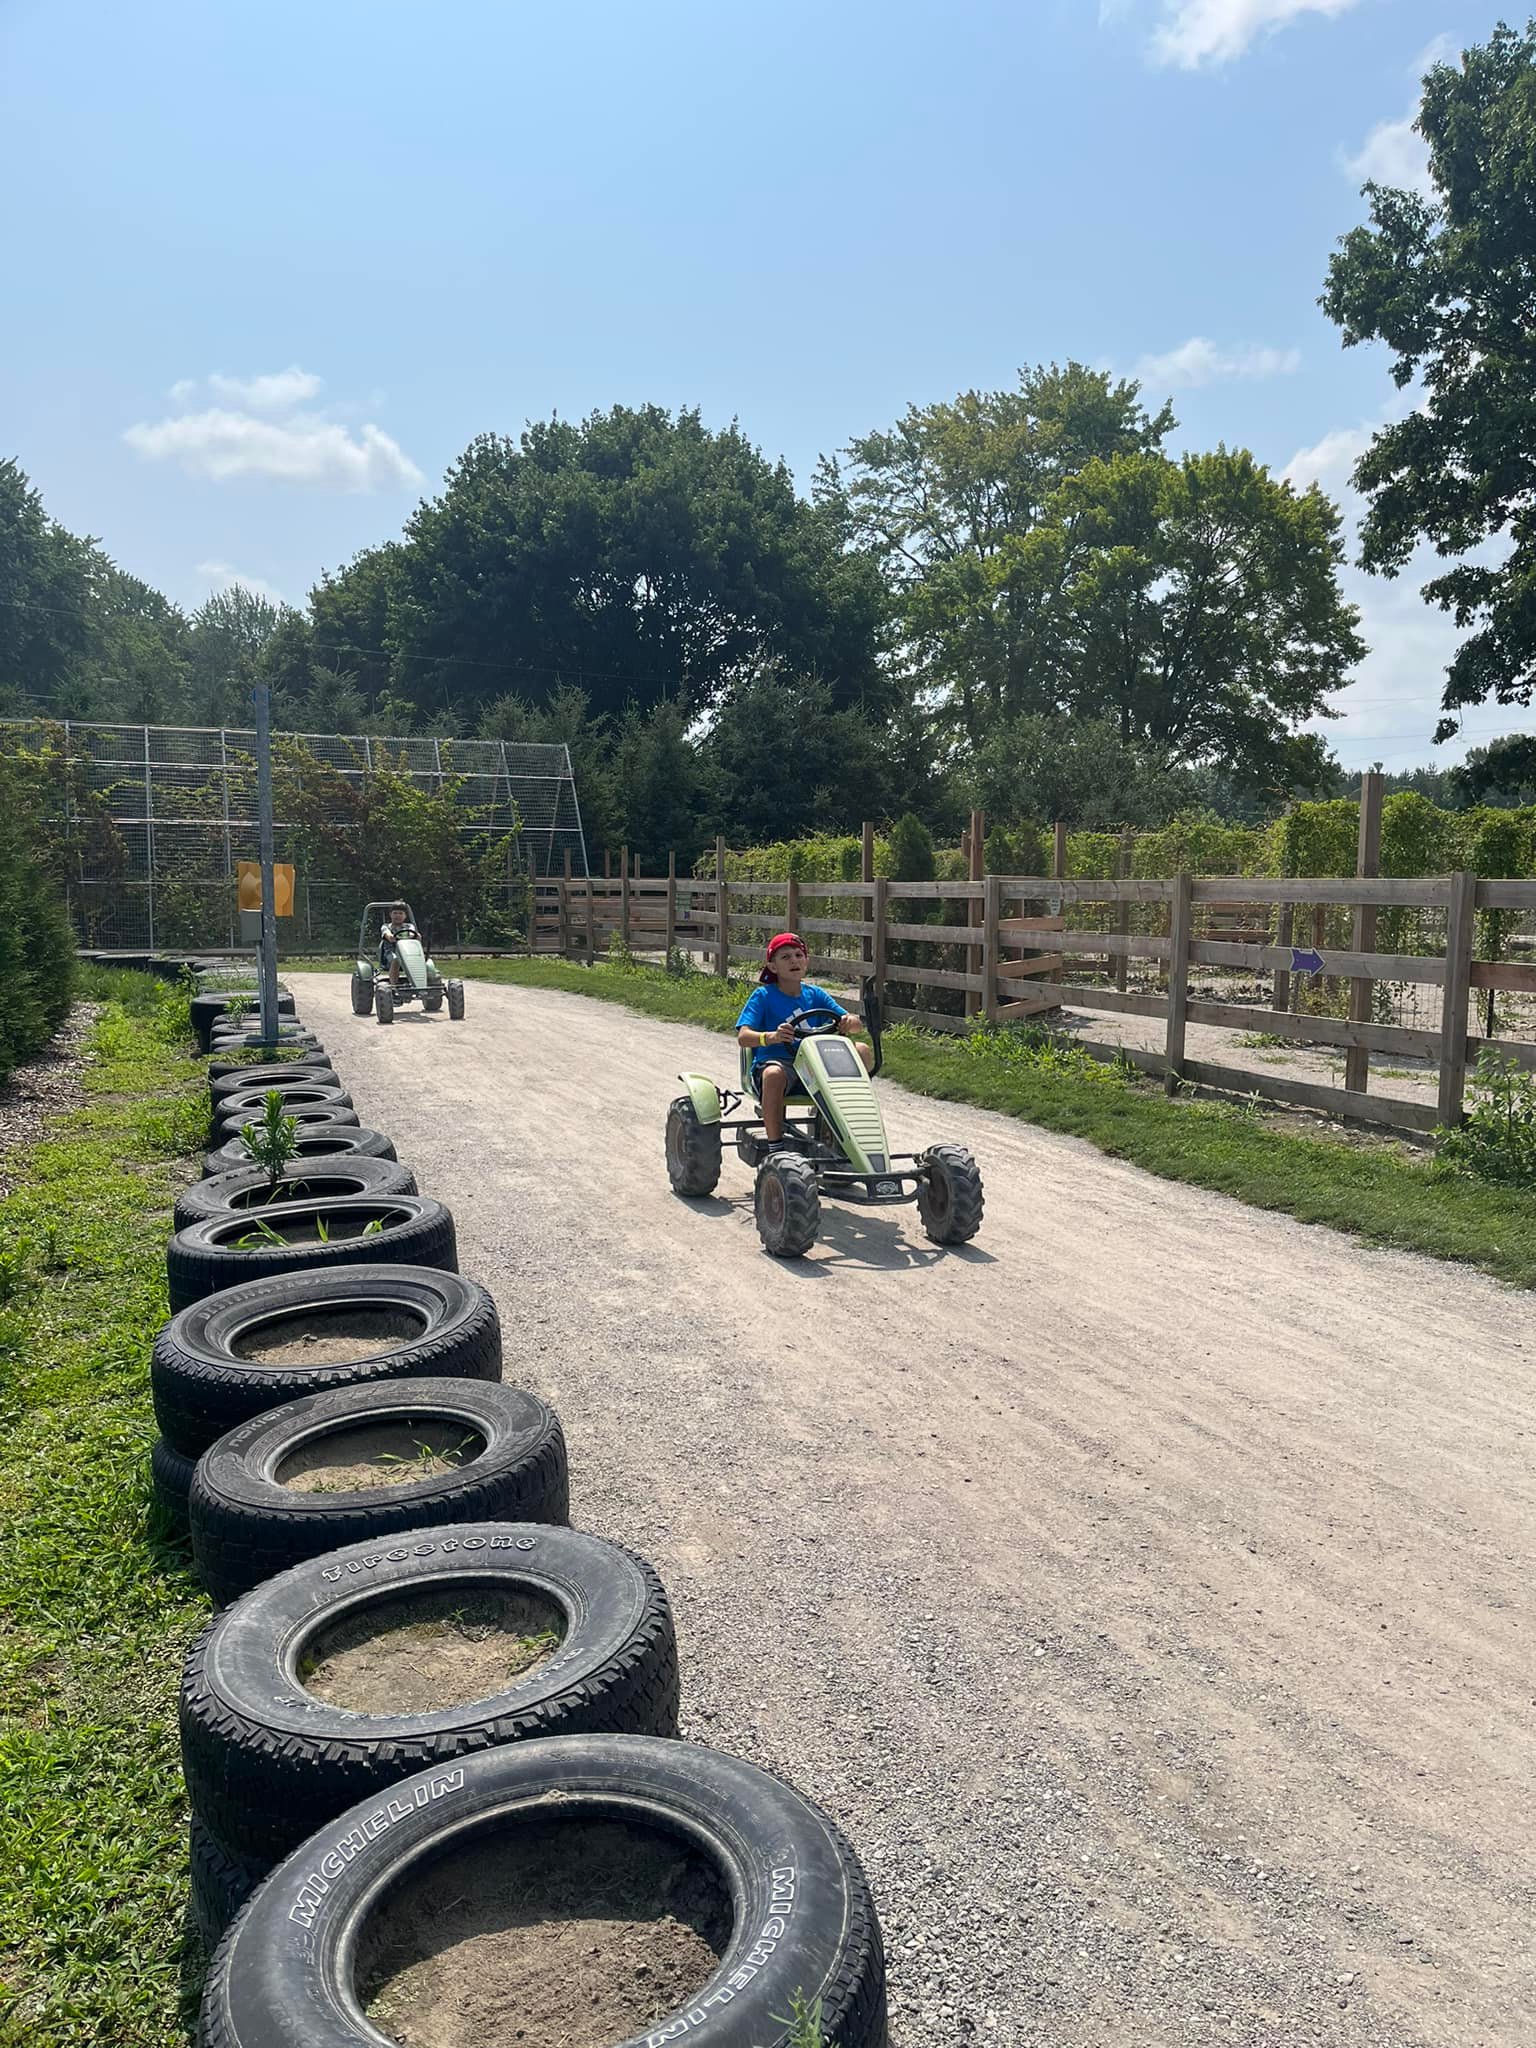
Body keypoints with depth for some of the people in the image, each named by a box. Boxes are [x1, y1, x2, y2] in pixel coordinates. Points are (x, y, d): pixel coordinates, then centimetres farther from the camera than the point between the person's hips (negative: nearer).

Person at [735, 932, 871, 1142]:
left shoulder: (815, 994, 13)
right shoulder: (763, 996, 0)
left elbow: (854, 1023, 7)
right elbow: (743, 1037, -13)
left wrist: (848, 1023, -19)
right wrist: (772, 1037, -34)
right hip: (774, 1061, -4)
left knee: (862, 1051, -13)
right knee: (774, 1075, -40)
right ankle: (775, 1146, -29)